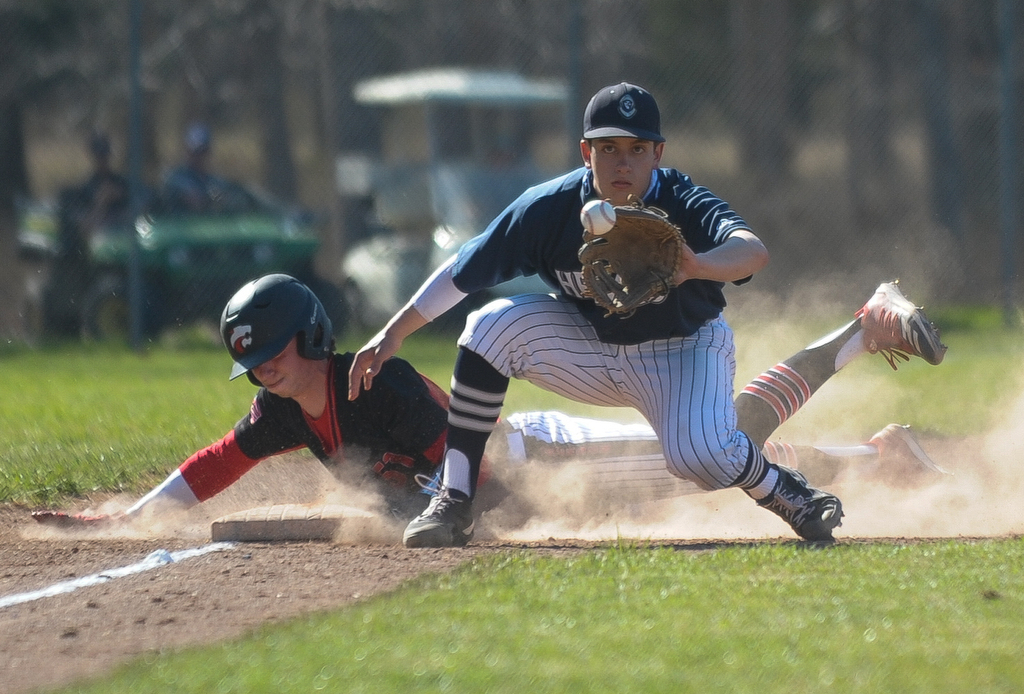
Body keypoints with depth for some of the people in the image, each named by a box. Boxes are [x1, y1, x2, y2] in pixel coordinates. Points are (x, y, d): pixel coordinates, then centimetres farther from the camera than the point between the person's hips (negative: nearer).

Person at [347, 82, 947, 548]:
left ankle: (787, 495, 0)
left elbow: (754, 251, -48)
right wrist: (393, 335, -17)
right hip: (595, 349, 4)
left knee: (701, 453, -34)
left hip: (686, 347, -4)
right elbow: (463, 269, -12)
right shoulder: (549, 209, -19)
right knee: (493, 327, -20)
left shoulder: (684, 206, -28)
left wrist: (697, 266, -70)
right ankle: (455, 503, -14)